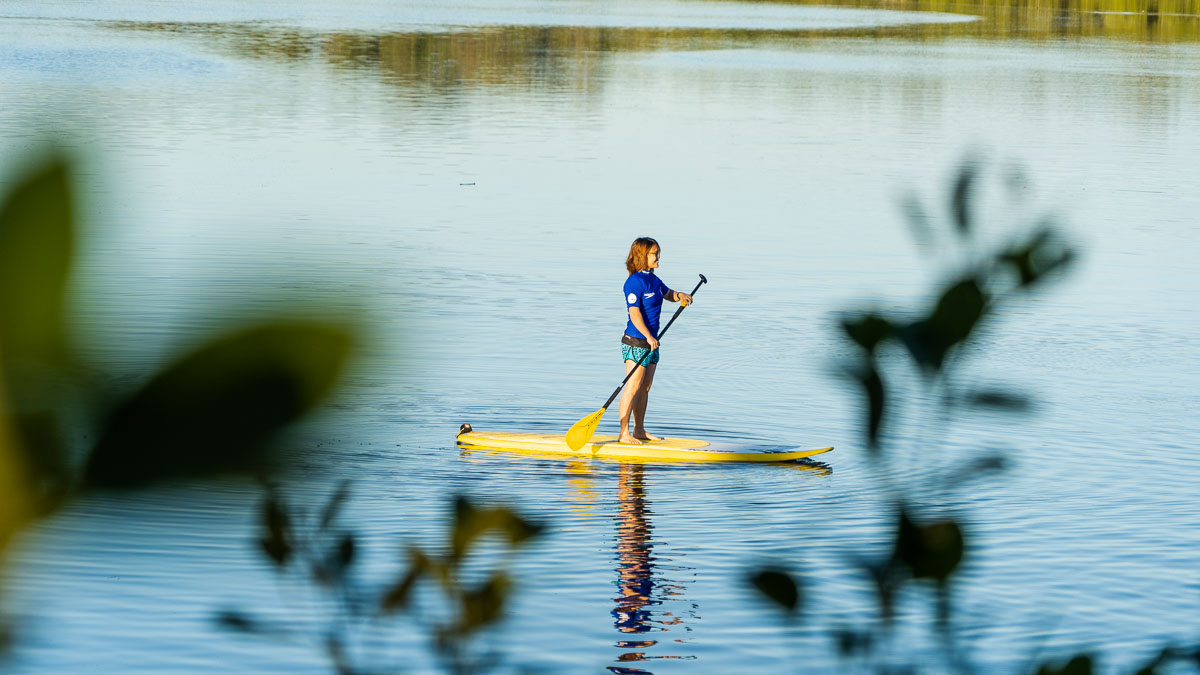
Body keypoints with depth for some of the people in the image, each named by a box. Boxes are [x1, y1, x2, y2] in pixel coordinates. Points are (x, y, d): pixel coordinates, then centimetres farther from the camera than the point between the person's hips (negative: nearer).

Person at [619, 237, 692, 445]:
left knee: (645, 387, 12)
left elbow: (668, 294, 29)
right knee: (633, 387, -10)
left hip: (651, 340, 9)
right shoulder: (635, 282, -15)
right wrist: (648, 336, -29)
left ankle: (639, 430, 19)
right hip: (635, 341, -9)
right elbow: (635, 313, -21)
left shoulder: (653, 279, 12)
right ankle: (624, 433, -9)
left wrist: (679, 295, 7)